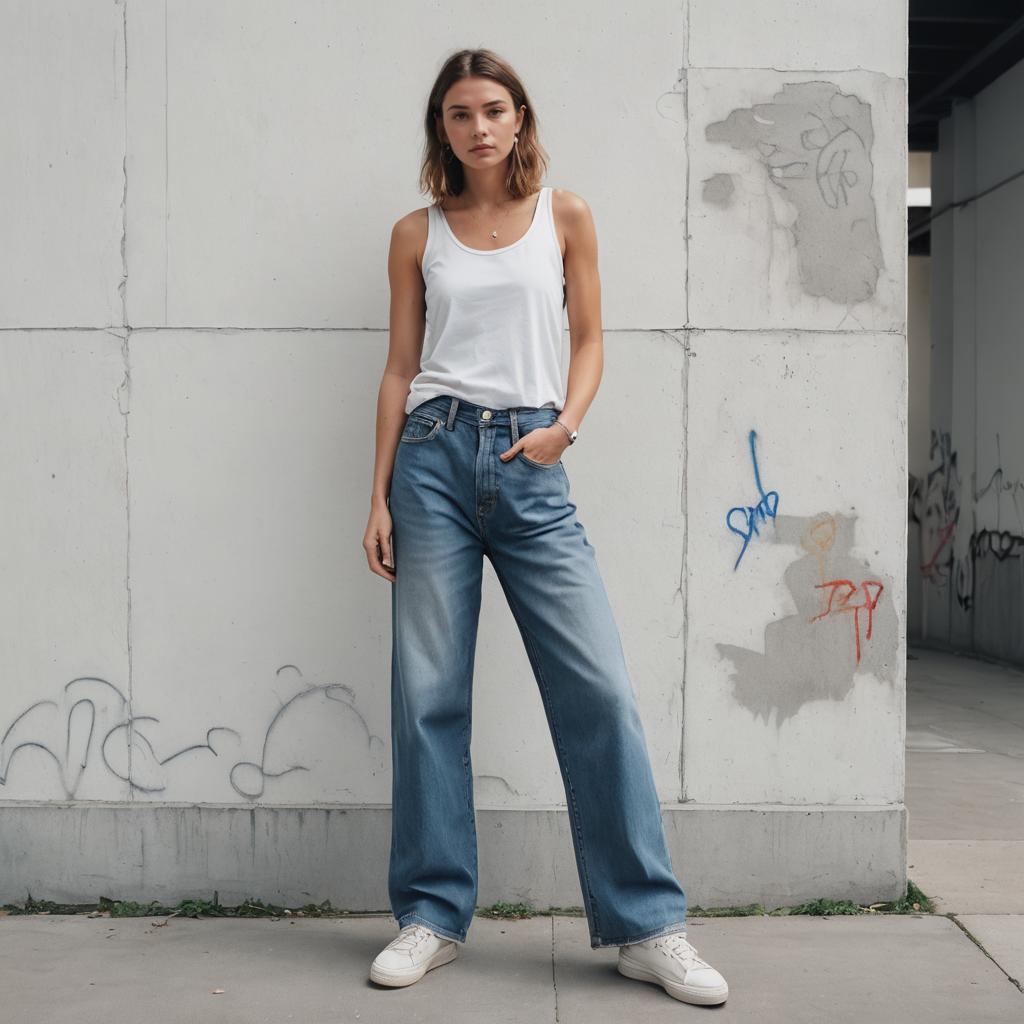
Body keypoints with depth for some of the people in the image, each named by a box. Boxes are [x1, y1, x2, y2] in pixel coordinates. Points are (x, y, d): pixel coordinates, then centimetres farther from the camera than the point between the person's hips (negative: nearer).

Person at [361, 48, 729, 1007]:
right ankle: (432, 914, 15)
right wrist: (378, 496, 4)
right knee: (428, 692, 1)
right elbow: (400, 367, 11)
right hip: (434, 454, 1)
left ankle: (646, 925, 4)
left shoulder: (564, 215, 11)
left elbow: (588, 339, 11)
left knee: (599, 688, -7)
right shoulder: (417, 233, 12)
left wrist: (566, 423, -8)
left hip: (528, 462, -1)